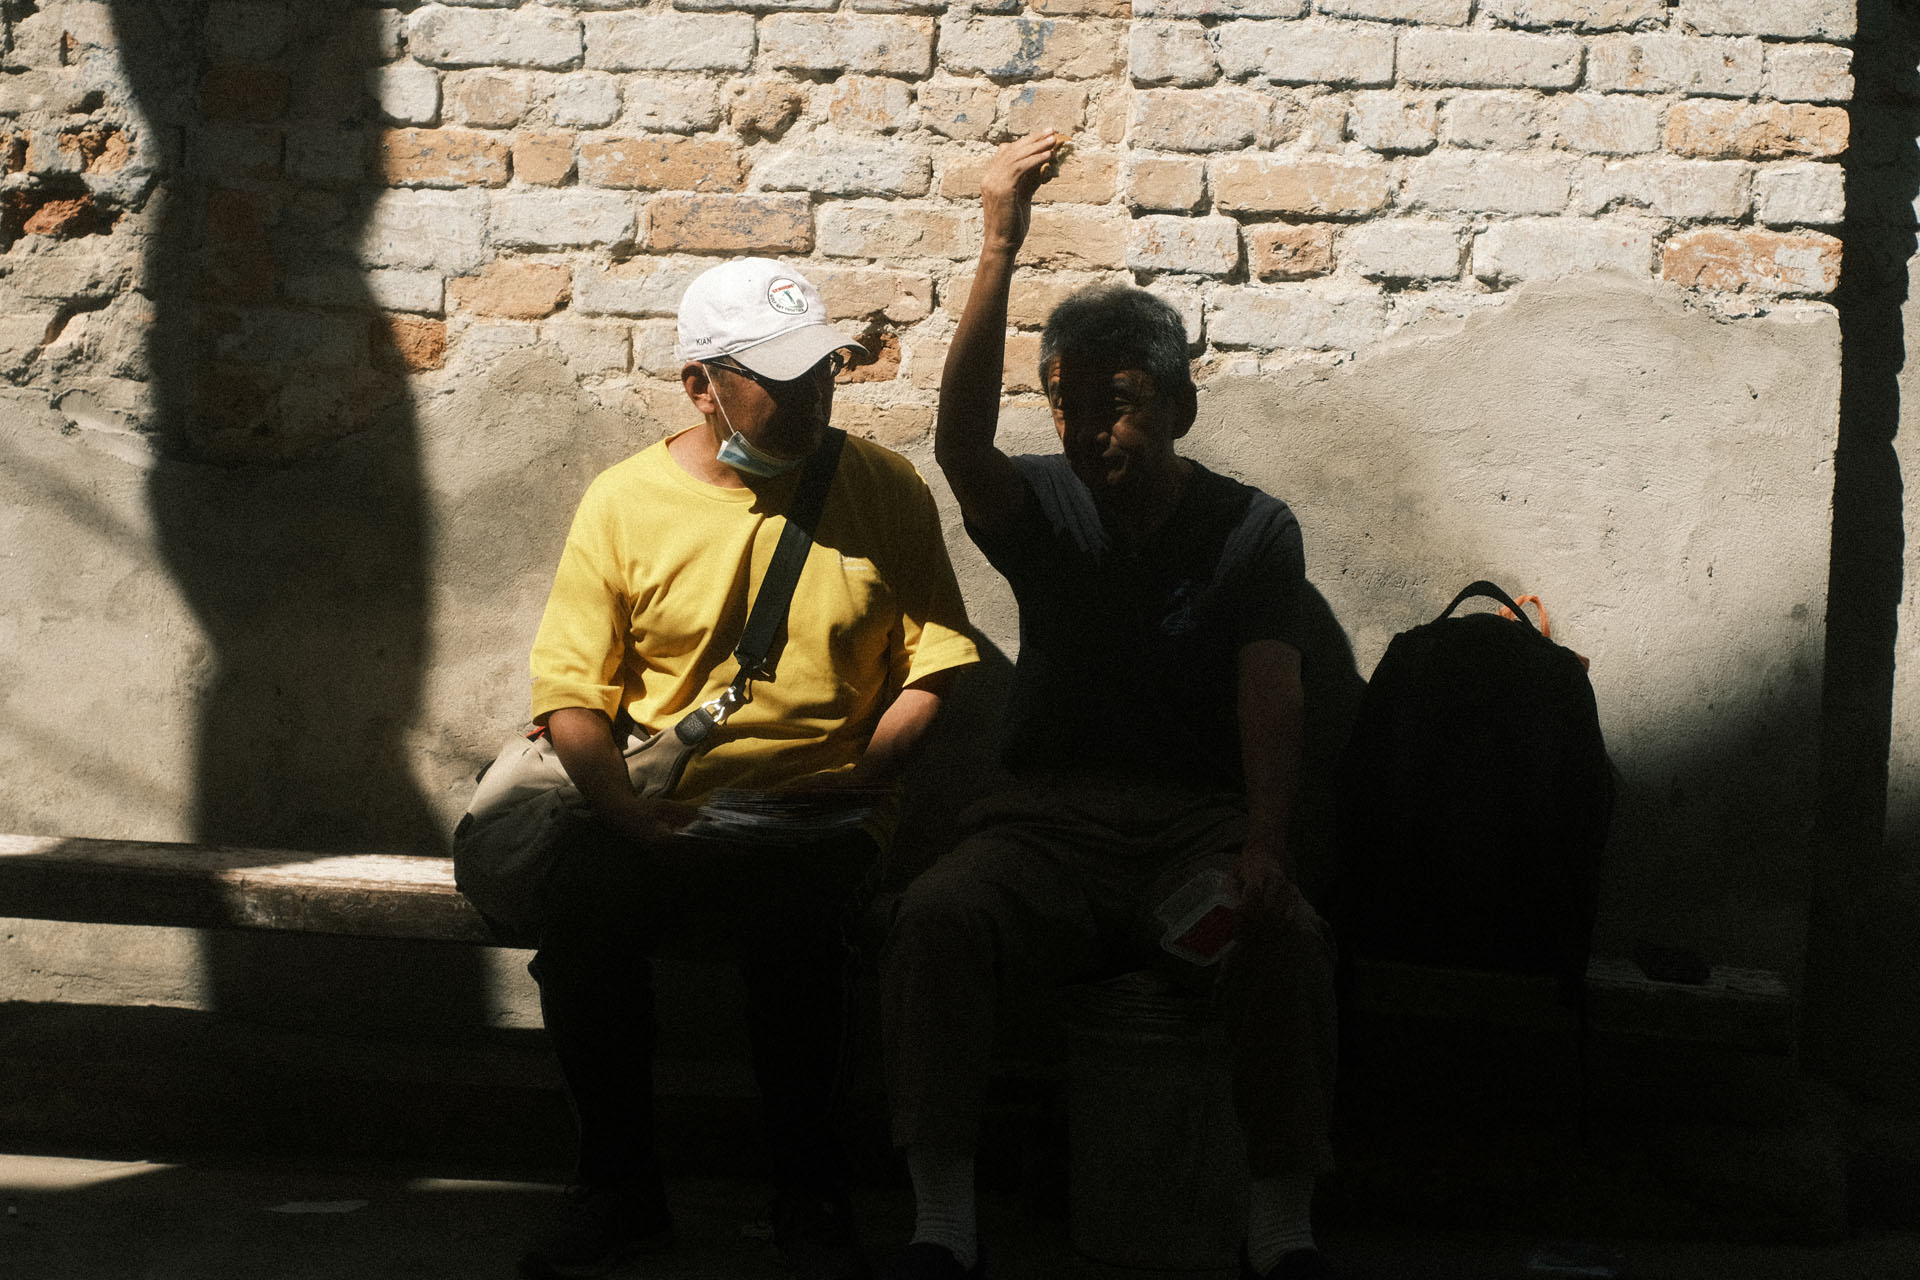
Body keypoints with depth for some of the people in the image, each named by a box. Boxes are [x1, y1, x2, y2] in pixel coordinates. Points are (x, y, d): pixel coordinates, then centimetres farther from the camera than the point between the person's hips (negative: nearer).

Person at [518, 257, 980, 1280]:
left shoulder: (885, 489, 6)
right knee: (580, 901, -29)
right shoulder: (625, 502, 5)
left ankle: (807, 1196, -15)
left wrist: (860, 773, -11)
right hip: (662, 813, 1)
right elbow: (569, 691, 1)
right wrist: (630, 816, -16)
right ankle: (620, 1188, -11)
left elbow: (931, 661, 7)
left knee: (792, 916, -33)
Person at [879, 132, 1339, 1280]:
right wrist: (1000, 252, -25)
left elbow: (1271, 697, -6)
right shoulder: (1043, 508, 9)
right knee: (939, 913, -31)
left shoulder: (1253, 529, 7)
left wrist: (1263, 846, -25)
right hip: (1049, 822, 1)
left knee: (1289, 938, -33)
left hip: (1198, 828, -1)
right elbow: (961, 443, -14)